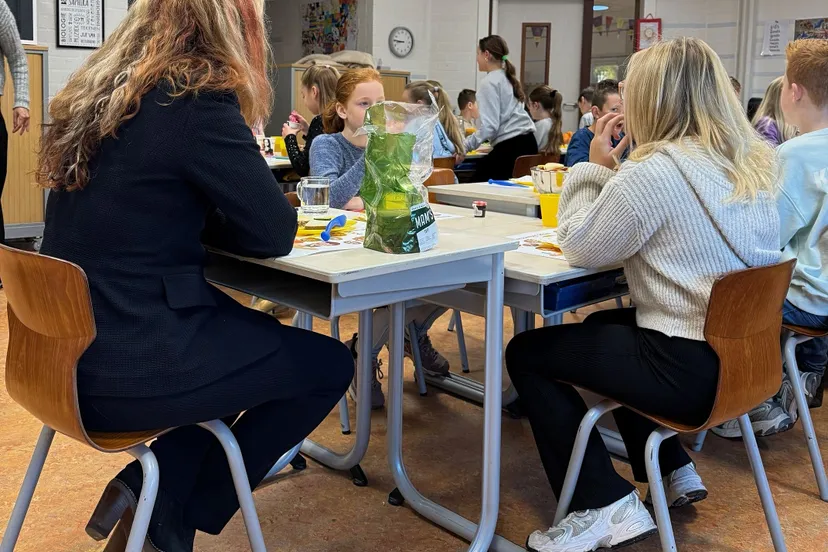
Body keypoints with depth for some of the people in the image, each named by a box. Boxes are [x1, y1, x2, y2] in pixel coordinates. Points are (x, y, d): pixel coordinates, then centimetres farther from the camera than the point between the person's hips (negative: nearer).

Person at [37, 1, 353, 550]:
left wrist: (196, 218, 9)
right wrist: (212, 219, 7)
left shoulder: (98, 92, 8)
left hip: (71, 349, 9)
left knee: (260, 336, 26)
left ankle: (146, 490, 18)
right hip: (124, 369, -9)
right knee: (328, 364, 8)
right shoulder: (198, 100, -16)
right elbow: (274, 232, -11)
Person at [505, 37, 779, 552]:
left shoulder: (653, 172, -19)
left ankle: (606, 506, 3)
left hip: (690, 369, -9)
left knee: (527, 352, 6)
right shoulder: (755, 161, 6)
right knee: (604, 325, 32)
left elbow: (581, 247, -8)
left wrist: (595, 167, 2)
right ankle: (675, 472, 33)